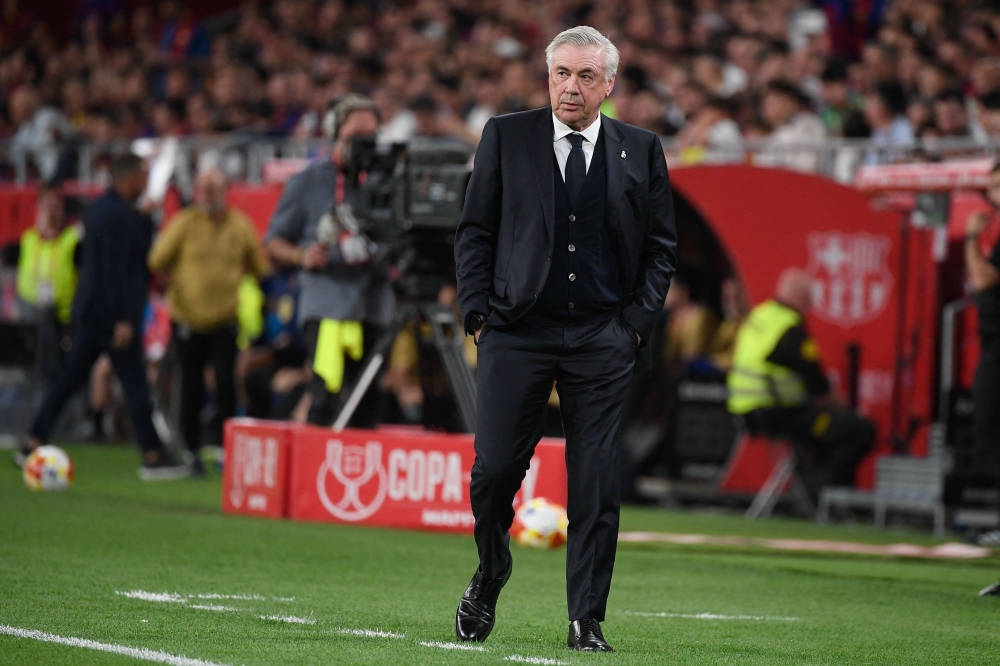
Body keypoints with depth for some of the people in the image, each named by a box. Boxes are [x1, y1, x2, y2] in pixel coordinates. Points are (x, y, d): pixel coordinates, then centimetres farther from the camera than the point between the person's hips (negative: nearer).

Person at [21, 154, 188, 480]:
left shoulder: (97, 208, 12)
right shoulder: (119, 216, -18)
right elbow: (117, 270, -21)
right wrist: (123, 319, -20)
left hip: (89, 307, 9)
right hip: (112, 312, -9)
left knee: (70, 376, 12)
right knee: (135, 383, -3)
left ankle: (34, 443, 13)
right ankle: (153, 457, 1)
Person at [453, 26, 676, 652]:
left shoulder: (641, 150, 7)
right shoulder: (506, 137, 6)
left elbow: (662, 245, 11)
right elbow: (475, 232, 7)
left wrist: (639, 321, 1)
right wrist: (480, 313, -1)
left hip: (603, 340, 0)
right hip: (517, 334, 0)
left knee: (598, 487, -2)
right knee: (495, 469, -4)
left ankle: (587, 623, 5)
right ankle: (488, 582, 23)